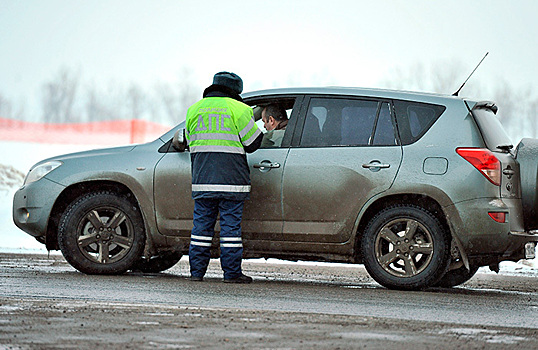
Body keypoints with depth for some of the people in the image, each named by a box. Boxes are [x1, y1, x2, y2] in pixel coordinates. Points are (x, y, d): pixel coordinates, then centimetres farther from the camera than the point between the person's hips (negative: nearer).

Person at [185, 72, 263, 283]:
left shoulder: (194, 109, 12)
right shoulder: (238, 109, -2)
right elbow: (252, 143, 0)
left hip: (202, 178, 4)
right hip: (231, 177, -4)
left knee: (202, 223, 8)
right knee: (230, 224, -1)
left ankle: (197, 271, 8)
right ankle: (232, 272, -1)